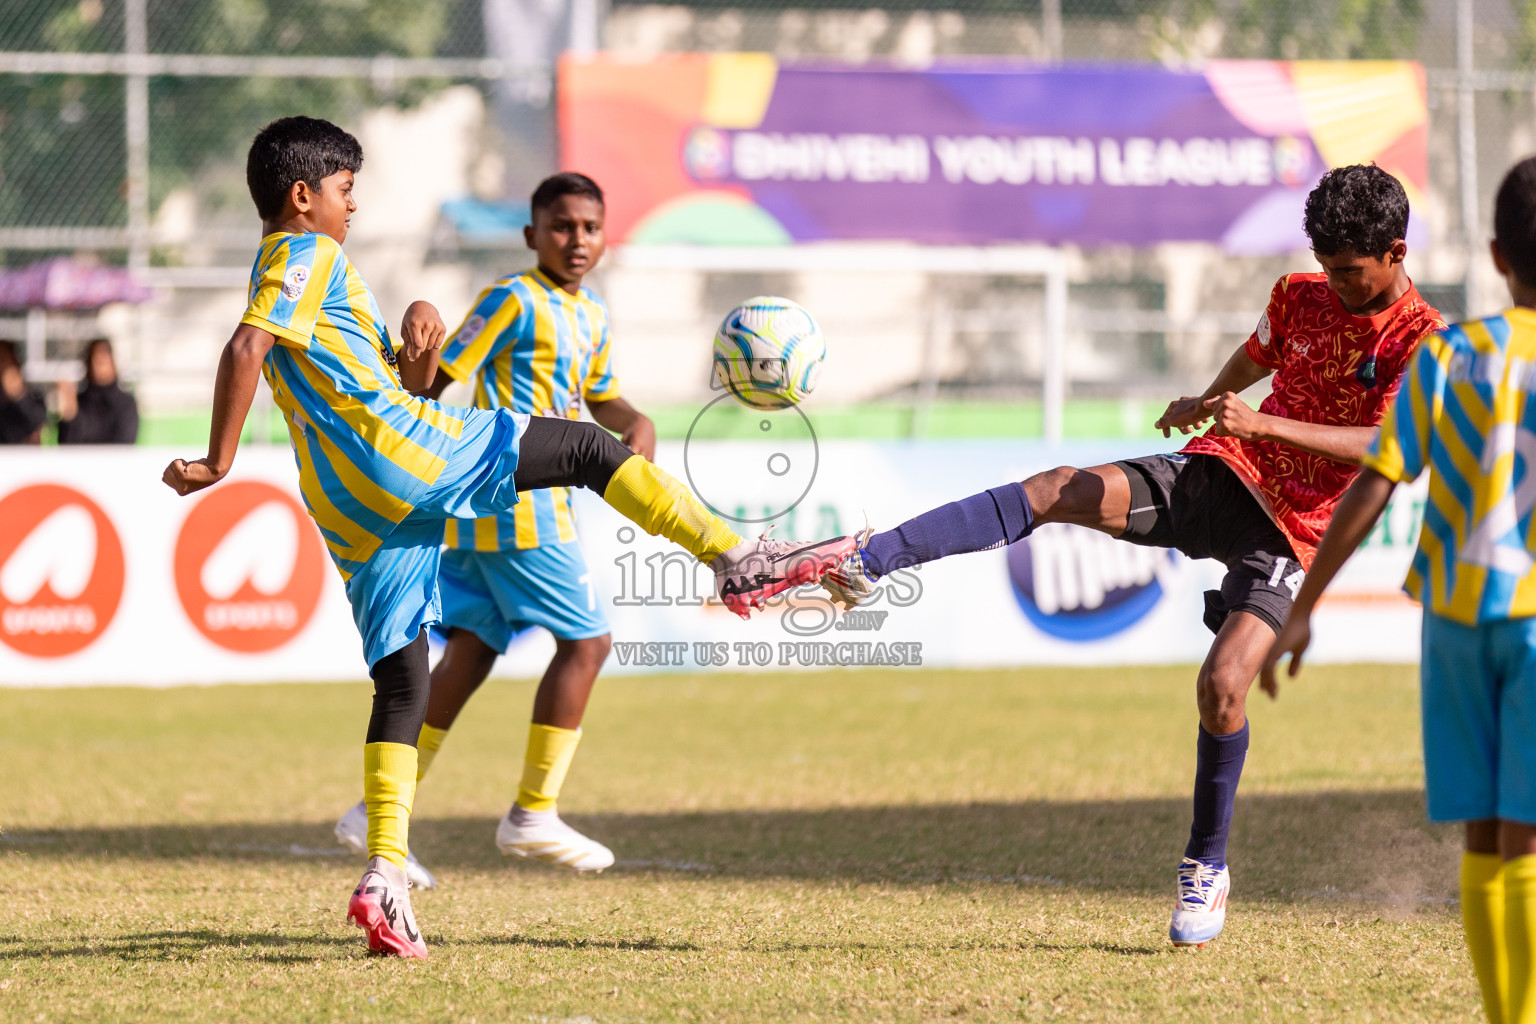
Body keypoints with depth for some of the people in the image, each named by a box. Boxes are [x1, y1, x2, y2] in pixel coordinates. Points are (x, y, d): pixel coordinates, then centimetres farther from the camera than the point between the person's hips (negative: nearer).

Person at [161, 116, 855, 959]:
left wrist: (413, 338, 16)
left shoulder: (281, 267, 26)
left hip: (355, 513, 9)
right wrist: (220, 461, -17)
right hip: (400, 448, -9)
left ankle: (384, 876, -3)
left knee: (402, 684, 7)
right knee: (587, 449, -1)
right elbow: (244, 350, -18)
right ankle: (736, 561, -3)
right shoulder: (309, 256, -2)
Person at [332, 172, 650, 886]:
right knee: (586, 642, -5)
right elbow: (437, 378, -14)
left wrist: (636, 425, 12)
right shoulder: (515, 300, -10)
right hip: (518, 504, -9)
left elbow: (597, 397, 32)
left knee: (469, 655, 8)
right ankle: (533, 815, 0)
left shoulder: (592, 317, 18)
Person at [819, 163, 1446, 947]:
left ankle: (1206, 871, 2)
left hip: (1291, 529, -5)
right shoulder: (1300, 296, 9)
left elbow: (1385, 448, -24)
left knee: (1222, 685, -22)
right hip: (1218, 477, 5)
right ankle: (865, 567, -28)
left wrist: (1261, 424, -31)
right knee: (1061, 490, -19)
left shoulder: (1422, 342, -10)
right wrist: (1203, 405, 11)